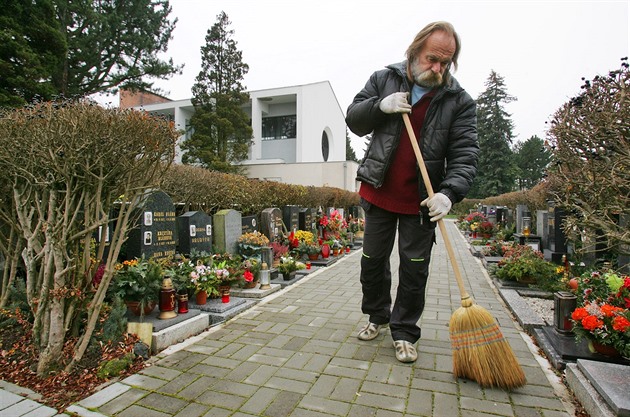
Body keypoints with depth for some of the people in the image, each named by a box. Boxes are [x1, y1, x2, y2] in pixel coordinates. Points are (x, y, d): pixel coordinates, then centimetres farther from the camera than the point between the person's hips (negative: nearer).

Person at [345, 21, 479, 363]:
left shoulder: (459, 101, -5)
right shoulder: (384, 79, 1)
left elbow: (465, 155, -11)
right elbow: (353, 120, 3)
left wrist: (449, 193, -29)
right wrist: (380, 106, -17)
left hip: (421, 202, -1)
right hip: (379, 193, 2)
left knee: (414, 268, 4)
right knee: (373, 260, 13)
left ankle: (404, 332, 24)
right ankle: (377, 316, 37)